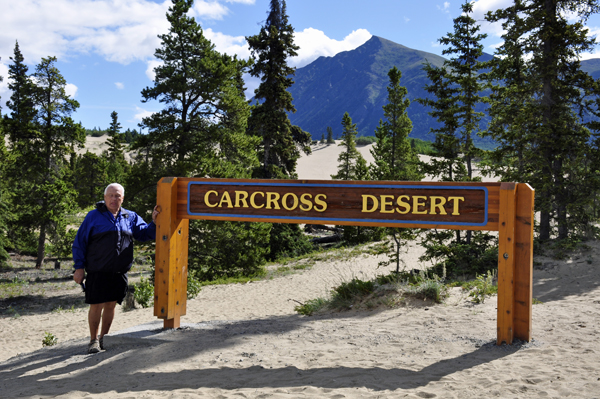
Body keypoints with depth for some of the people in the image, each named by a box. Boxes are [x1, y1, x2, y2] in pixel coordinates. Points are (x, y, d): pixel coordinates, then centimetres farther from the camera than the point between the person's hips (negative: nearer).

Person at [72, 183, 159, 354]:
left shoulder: (131, 217, 11)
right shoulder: (93, 216, 2)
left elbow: (145, 233, 11)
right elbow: (80, 242, 2)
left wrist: (155, 222, -8)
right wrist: (79, 267, -3)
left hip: (119, 273, 3)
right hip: (97, 272, -3)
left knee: (110, 305, 12)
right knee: (96, 306, 0)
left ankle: (104, 337, 28)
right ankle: (93, 340, 17)